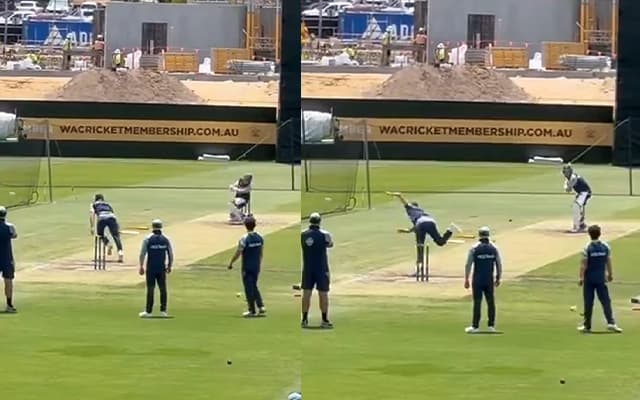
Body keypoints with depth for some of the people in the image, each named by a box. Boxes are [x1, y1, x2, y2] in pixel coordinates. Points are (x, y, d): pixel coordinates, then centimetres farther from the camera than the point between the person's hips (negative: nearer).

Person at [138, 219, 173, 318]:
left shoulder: (148, 239, -5)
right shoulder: (166, 239, 2)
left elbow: (142, 253, -6)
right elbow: (170, 254, 5)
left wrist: (141, 266, 0)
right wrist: (169, 266, 15)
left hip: (151, 268, -2)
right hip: (162, 268, 2)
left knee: (150, 289, 0)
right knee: (163, 289, 9)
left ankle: (148, 311, -1)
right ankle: (163, 311, 10)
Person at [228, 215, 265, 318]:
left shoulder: (244, 239, -17)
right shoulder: (259, 238, 1)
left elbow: (238, 253, -14)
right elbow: (261, 253, 10)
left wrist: (231, 263, -2)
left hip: (247, 267, -6)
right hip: (256, 266, 6)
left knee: (249, 288, 2)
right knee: (254, 287, 18)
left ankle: (252, 310, 5)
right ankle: (261, 307, 8)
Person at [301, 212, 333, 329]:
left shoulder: (303, 235, -2)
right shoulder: (324, 234, -10)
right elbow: (330, 244, 8)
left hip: (307, 268, 3)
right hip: (321, 269, -3)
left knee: (306, 292, 6)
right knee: (323, 293, 1)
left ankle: (304, 319, 5)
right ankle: (325, 320, 1)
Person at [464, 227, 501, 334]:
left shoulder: (474, 248, -6)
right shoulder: (494, 248, 1)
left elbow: (468, 265, -7)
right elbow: (499, 265, 4)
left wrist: (466, 279, -1)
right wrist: (498, 278, 14)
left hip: (477, 280, -2)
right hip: (489, 280, 2)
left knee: (477, 302, -1)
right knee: (490, 302, 10)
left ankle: (475, 326, -3)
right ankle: (491, 325, 12)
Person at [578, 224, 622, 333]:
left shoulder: (587, 248, -12)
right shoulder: (605, 247, -2)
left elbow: (583, 264, -12)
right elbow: (608, 262, 5)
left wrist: (581, 277, -8)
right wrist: (610, 274, 17)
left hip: (589, 279, -2)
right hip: (601, 278, 2)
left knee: (588, 302, 5)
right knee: (605, 300, 5)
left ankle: (587, 325, 9)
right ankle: (611, 323, -6)